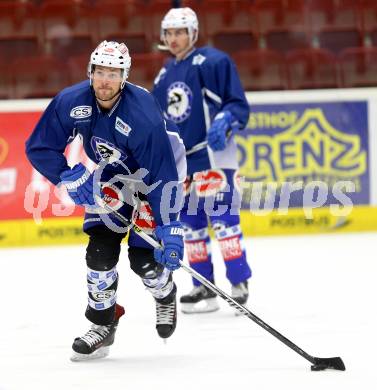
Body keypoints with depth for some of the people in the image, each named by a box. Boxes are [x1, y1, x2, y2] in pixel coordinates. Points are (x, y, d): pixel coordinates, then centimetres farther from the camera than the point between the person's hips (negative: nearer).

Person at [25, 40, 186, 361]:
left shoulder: (142, 114, -36)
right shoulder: (70, 102, -22)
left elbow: (163, 175, -35)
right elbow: (40, 148, -10)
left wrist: (169, 230, -37)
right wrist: (69, 178, -25)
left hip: (157, 170, -4)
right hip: (110, 175, 4)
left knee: (144, 257, -10)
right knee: (101, 247, -7)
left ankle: (165, 295, 24)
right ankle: (103, 325, 7)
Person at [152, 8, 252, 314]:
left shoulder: (213, 62, -6)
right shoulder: (164, 76, 16)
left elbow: (238, 104, -9)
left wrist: (224, 123, -26)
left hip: (212, 154, -7)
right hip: (179, 162, 8)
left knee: (222, 218, -12)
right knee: (191, 224, 8)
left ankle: (239, 285, -9)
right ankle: (204, 288, 14)